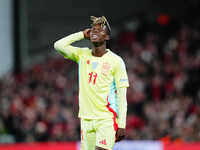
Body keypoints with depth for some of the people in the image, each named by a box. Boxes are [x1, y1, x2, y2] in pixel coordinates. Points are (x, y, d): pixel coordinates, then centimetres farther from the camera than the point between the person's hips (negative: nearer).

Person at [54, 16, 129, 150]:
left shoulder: (116, 61, -3)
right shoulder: (82, 55, 9)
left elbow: (122, 97, -5)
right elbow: (58, 45, -5)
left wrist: (122, 125, -12)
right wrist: (82, 34, 2)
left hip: (107, 119, -4)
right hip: (86, 118, 5)